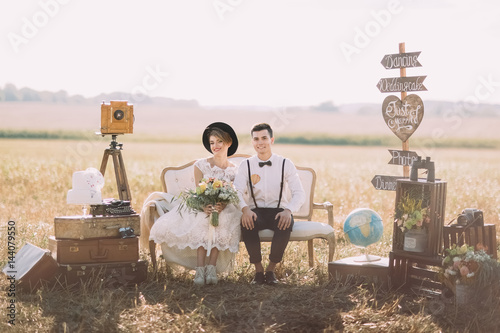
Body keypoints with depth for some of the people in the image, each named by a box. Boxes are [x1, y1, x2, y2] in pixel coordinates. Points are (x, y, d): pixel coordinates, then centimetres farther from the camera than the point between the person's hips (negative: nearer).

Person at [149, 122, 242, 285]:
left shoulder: (235, 171, 8)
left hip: (225, 211, 1)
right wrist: (204, 206, -26)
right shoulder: (201, 165, 4)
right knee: (204, 222, -36)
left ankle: (211, 267, -36)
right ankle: (200, 269, -40)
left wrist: (222, 206, -25)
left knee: (222, 222, -35)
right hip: (201, 209, -1)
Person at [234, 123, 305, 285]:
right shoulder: (246, 165, 5)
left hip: (278, 211, 0)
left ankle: (271, 269, -17)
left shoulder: (285, 164, 2)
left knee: (286, 223, -36)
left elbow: (299, 193, -6)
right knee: (246, 223, -35)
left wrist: (288, 210, -27)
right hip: (256, 212, 0)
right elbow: (237, 191, -8)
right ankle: (258, 270, -17)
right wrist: (245, 209, -31)